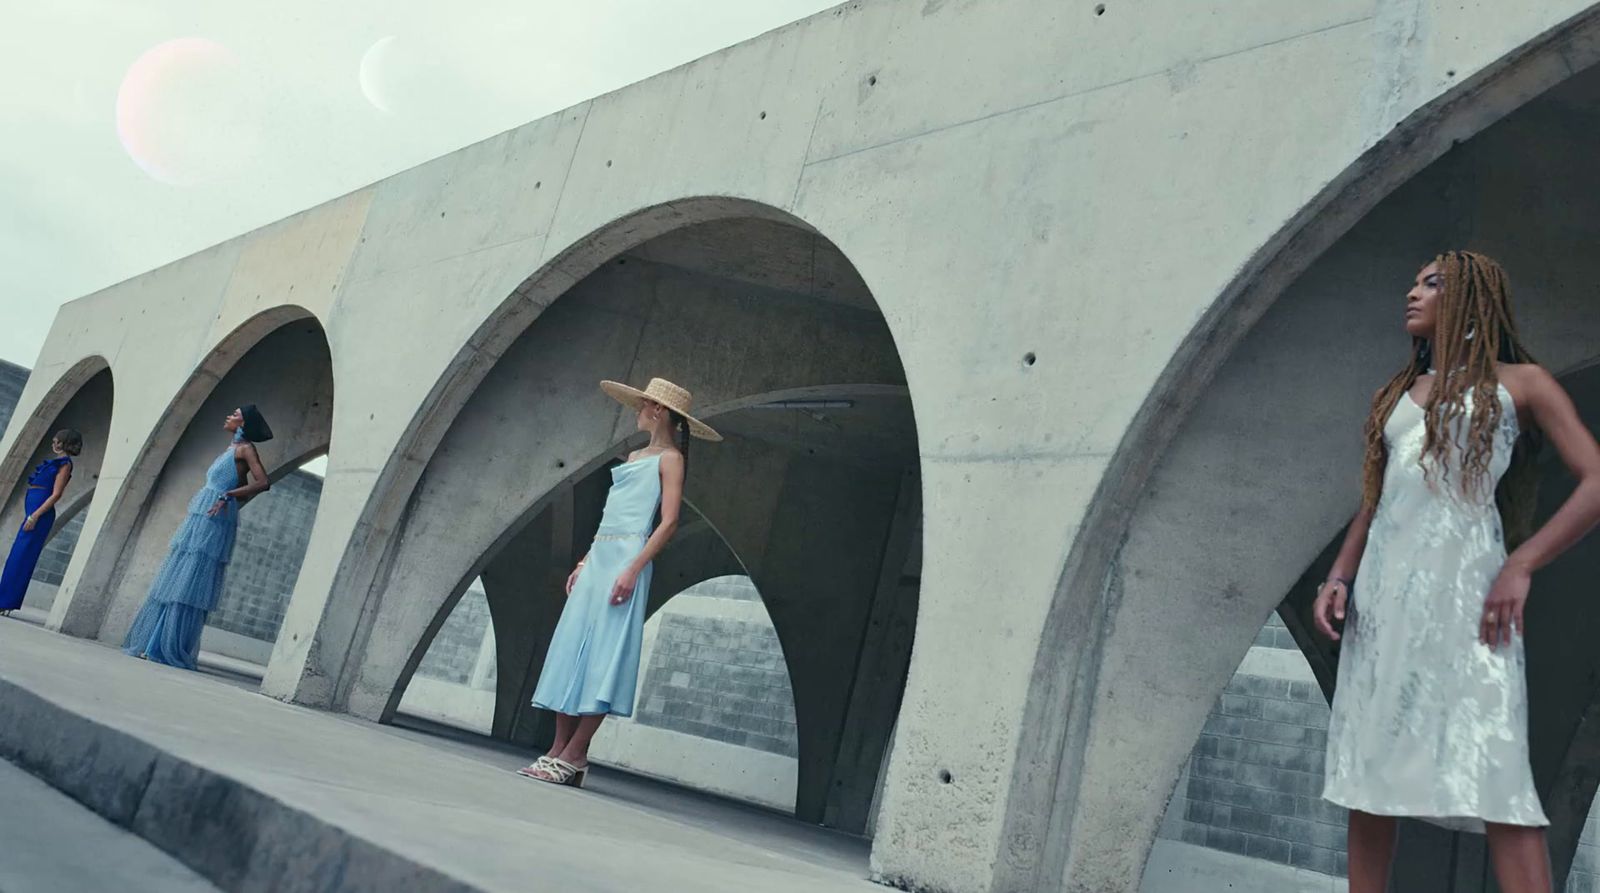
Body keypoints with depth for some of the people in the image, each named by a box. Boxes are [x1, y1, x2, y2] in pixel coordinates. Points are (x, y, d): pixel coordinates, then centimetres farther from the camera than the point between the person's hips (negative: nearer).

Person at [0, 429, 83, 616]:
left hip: (40, 513, -10)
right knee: (17, 557, 11)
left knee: (21, 557, -8)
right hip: (34, 512, 10)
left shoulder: (64, 464, -9)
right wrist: (32, 516, 19)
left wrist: (35, 516, -20)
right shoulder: (55, 461, 18)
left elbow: (56, 495, -16)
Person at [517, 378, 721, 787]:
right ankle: (559, 750, 8)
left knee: (602, 656, -9)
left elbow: (669, 522, -12)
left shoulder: (669, 458, -3)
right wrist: (585, 562, 18)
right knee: (571, 649, 4)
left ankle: (574, 756, -5)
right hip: (599, 556, 9)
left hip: (626, 558, -9)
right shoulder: (635, 456, 21)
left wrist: (632, 569, -20)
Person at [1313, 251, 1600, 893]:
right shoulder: (1398, 393, 21)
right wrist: (1340, 576, 7)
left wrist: (1521, 565, -12)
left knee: (1495, 777, -12)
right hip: (1383, 587, 5)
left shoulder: (1518, 382, 7)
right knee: (1368, 769, 3)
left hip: (1465, 581, -5)